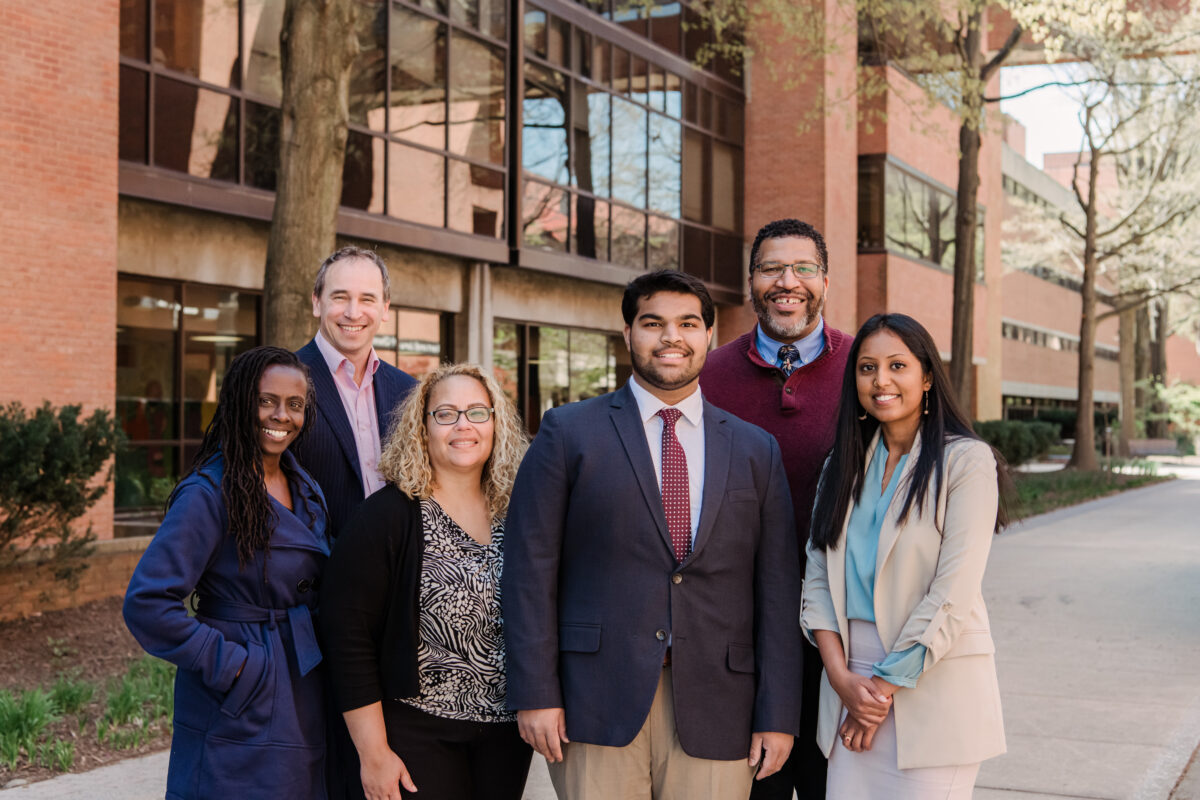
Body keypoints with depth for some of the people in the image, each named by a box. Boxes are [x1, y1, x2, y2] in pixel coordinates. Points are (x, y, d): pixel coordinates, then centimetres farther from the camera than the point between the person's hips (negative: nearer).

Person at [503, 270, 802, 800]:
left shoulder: (756, 450, 11)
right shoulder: (569, 433, 4)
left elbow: (777, 590, 7)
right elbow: (531, 569, 0)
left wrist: (777, 715, 2)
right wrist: (535, 694, -6)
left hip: (715, 714, 2)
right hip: (596, 704, -2)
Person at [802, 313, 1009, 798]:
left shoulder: (966, 461, -6)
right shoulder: (844, 466, 11)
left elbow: (952, 594, -12)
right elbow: (818, 577, 6)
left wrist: (886, 685, -10)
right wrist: (842, 678, -7)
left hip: (934, 682, -4)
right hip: (850, 680, 4)